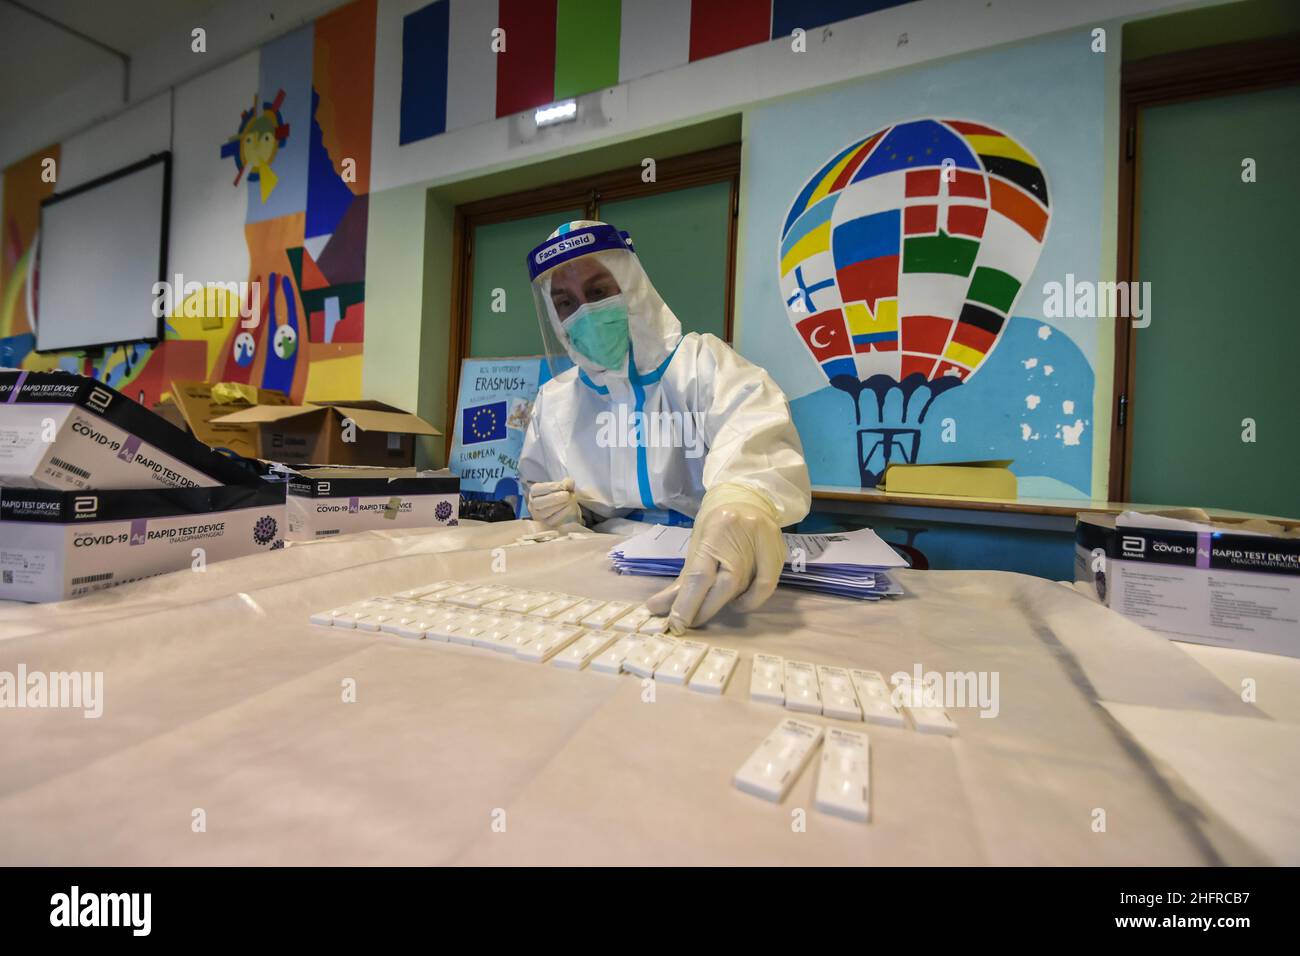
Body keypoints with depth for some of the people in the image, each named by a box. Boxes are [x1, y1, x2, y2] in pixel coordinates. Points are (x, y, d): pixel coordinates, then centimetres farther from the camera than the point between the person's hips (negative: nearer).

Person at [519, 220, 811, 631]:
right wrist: (565, 513, -5)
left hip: (713, 570, -2)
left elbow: (757, 432, -24)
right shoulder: (553, 400, 11)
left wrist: (746, 500, -48)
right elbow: (539, 497, 21)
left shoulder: (700, 361, -3)